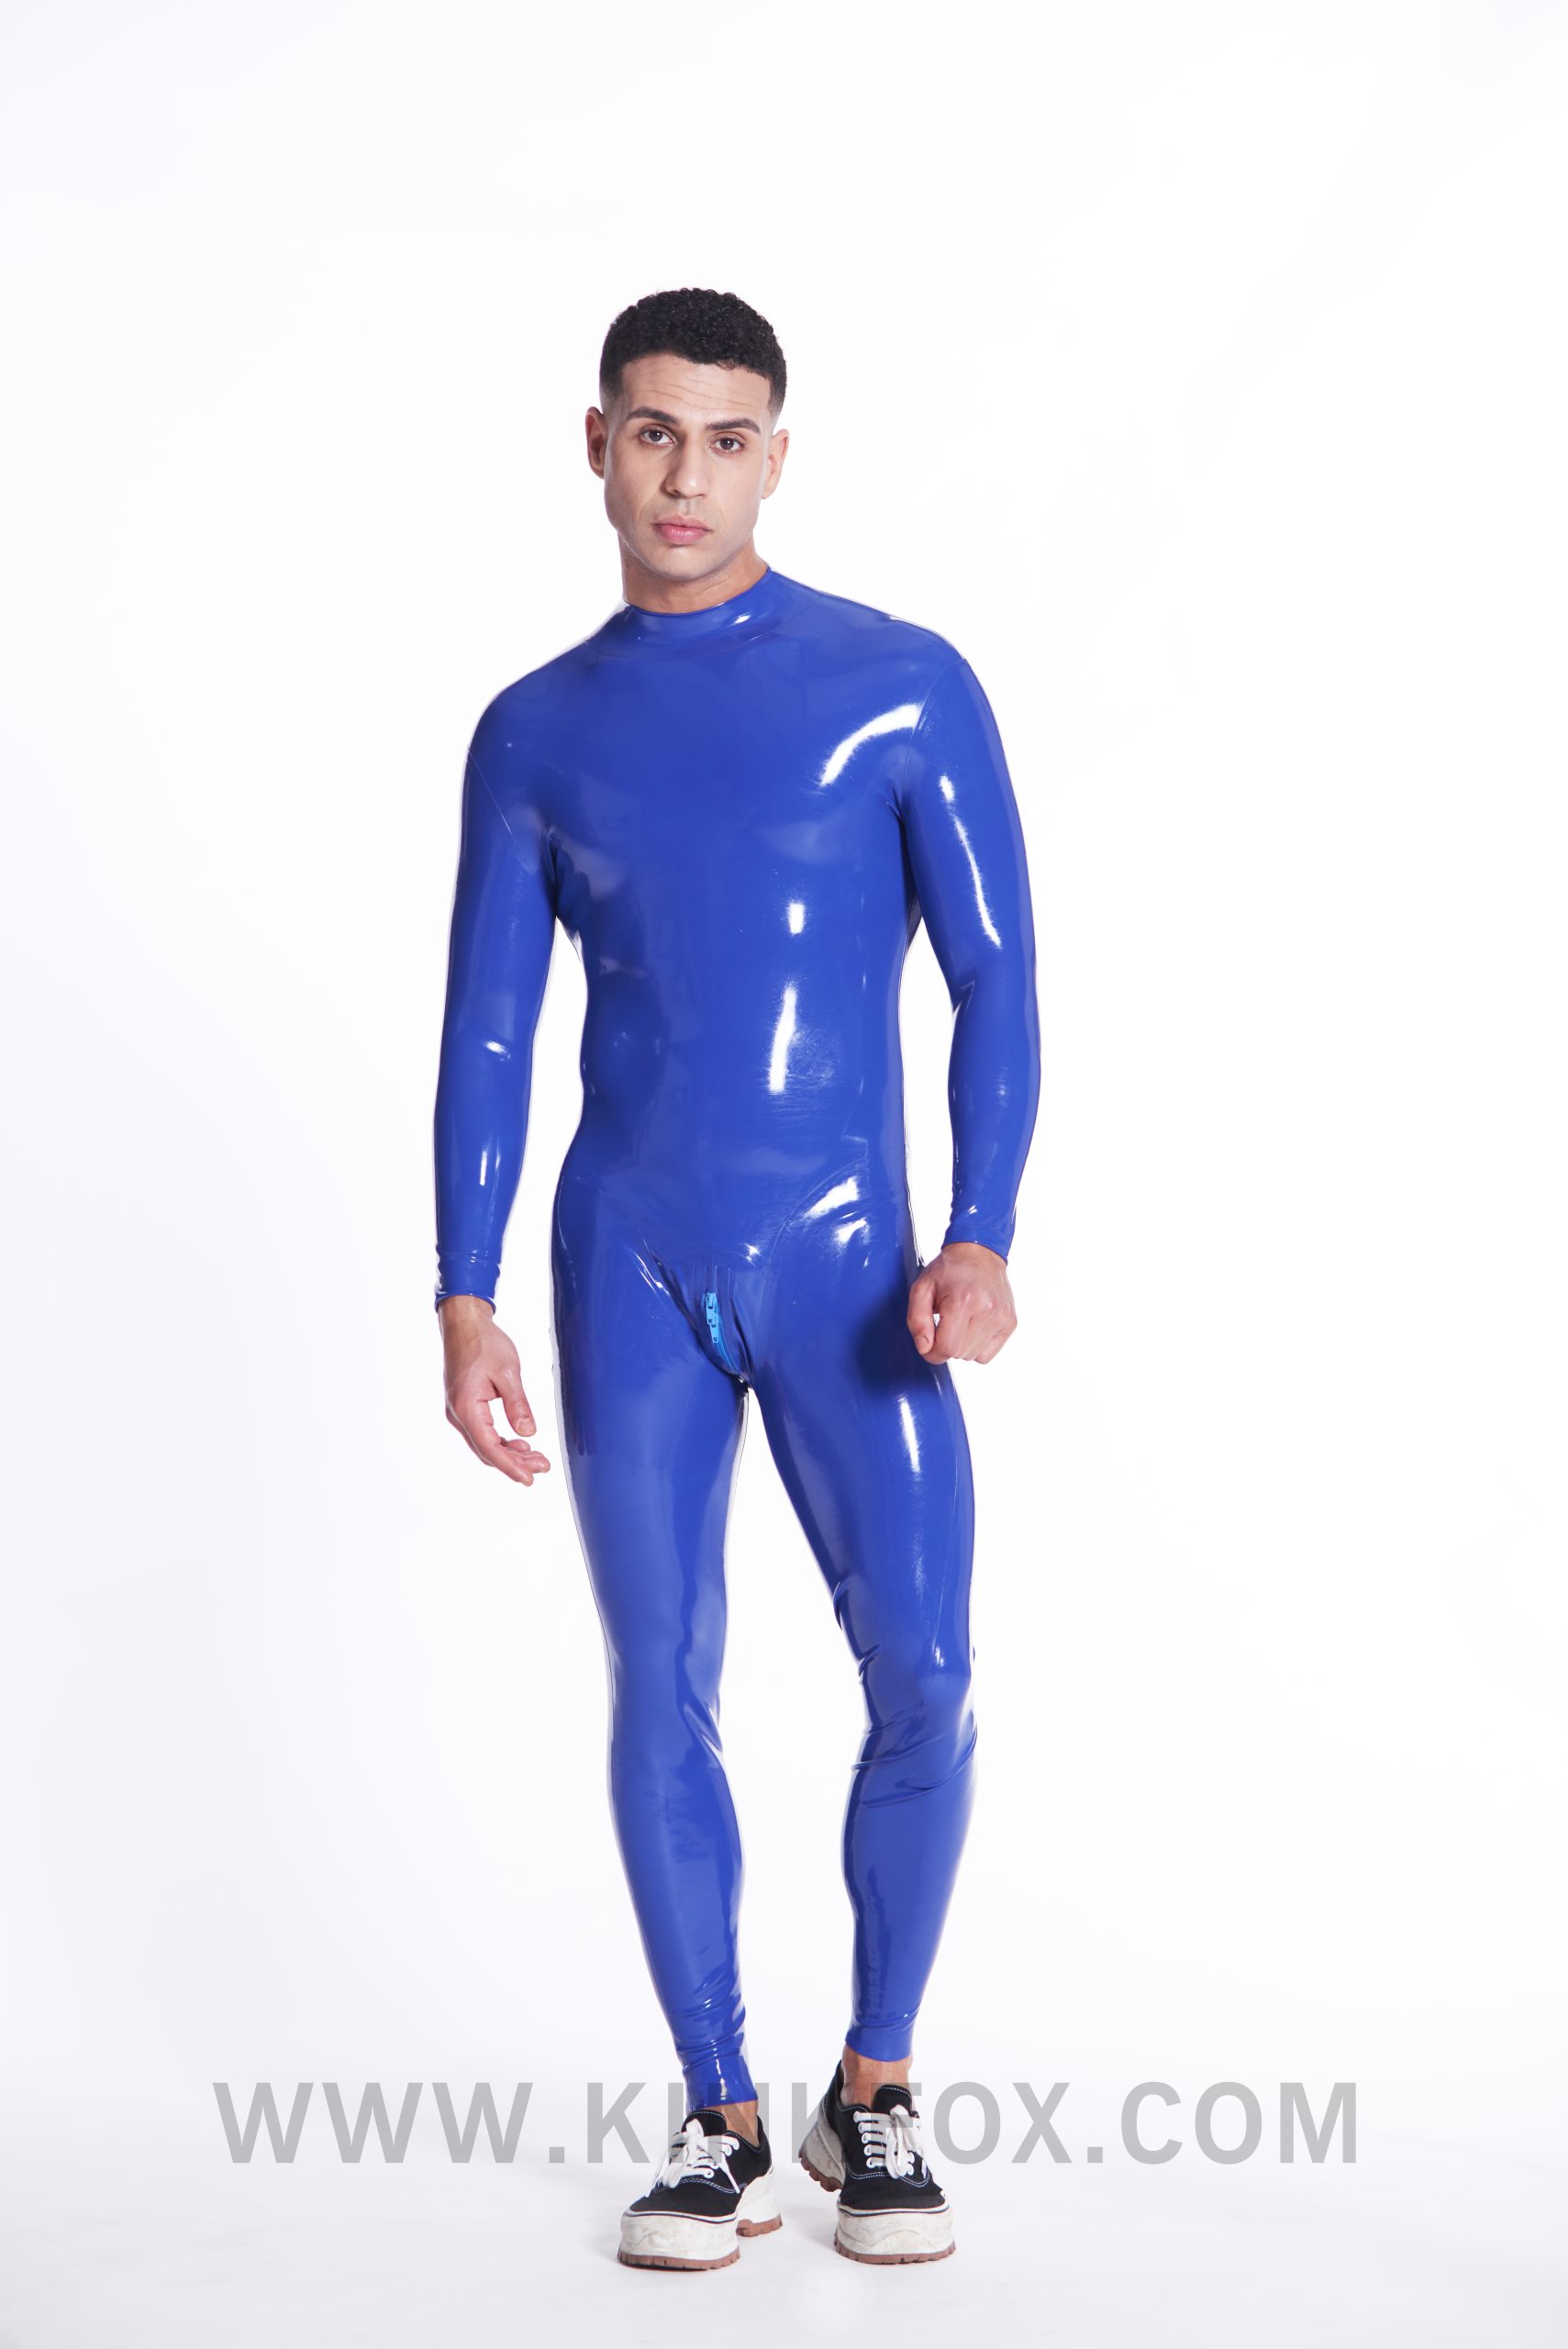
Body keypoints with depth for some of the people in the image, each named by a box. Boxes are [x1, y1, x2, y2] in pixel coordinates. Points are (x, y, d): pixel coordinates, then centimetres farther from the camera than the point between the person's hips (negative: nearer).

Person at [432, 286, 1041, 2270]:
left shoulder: (905, 689, 1)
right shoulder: (536, 732, 8)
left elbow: (995, 980, -1)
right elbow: (486, 1032, 8)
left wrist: (980, 1243, -14)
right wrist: (464, 1304, -1)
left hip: (845, 1260, -2)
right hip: (628, 1265, 2)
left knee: (923, 1673, -12)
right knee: (660, 1697, 1)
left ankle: (876, 2088, 10)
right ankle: (722, 2124, 14)